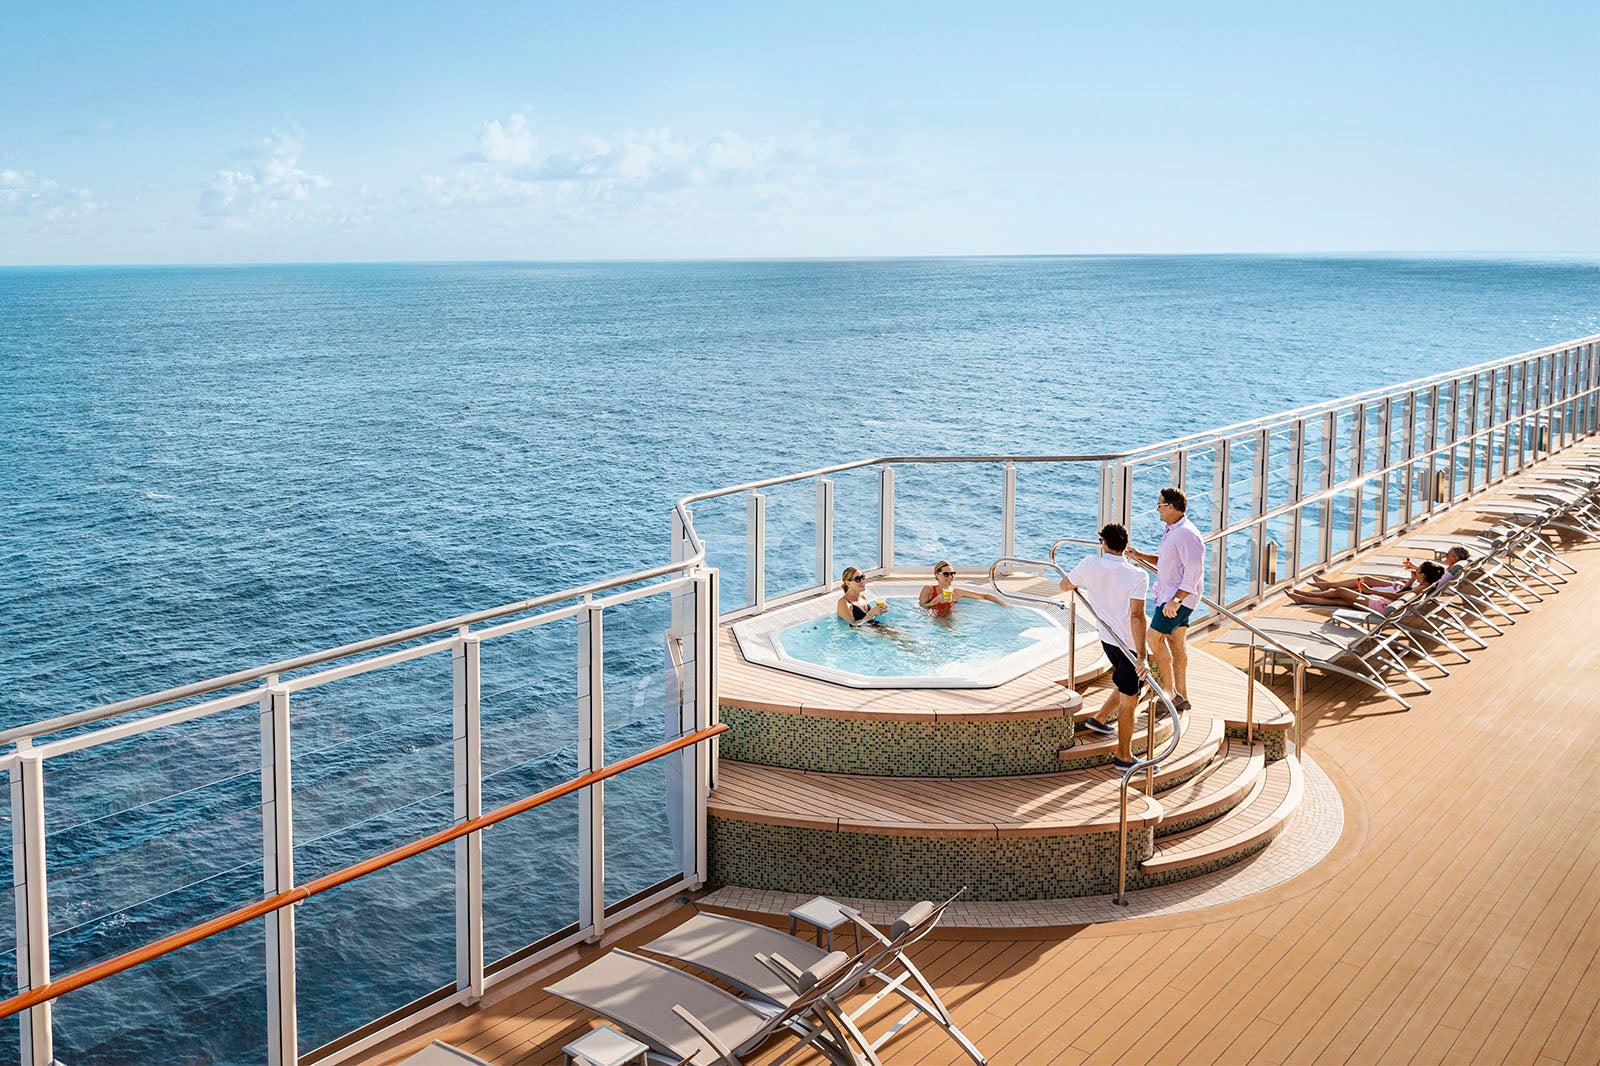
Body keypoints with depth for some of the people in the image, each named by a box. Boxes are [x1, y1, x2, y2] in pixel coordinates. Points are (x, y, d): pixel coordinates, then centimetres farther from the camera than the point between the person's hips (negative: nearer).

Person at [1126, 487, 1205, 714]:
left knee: (1155, 639, -8)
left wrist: (1176, 600, -28)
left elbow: (1194, 571, -26)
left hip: (1179, 596, -10)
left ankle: (1172, 694, -4)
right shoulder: (1172, 531, 11)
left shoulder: (1186, 534, -22)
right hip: (1170, 594, 10)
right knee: (1177, 641, 13)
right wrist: (1142, 556, 12)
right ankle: (1182, 696, 20)